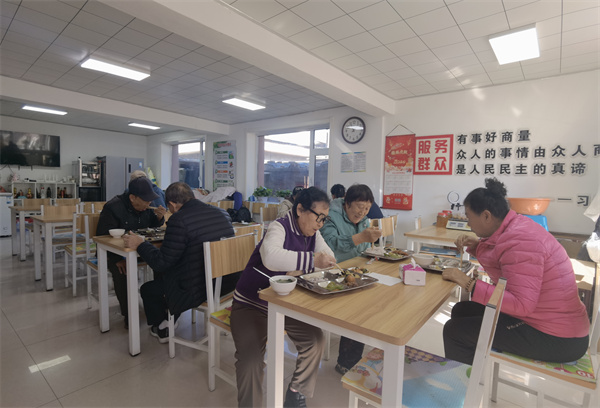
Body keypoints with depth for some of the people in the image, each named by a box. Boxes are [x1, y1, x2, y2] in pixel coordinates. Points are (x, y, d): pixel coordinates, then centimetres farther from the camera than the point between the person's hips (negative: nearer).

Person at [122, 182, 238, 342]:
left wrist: (140, 244, 2)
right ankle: (171, 320, 51)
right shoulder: (222, 213, 2)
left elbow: (161, 263, -15)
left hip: (197, 291, -8)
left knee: (147, 289, 19)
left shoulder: (178, 220, -19)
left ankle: (162, 329, 41)